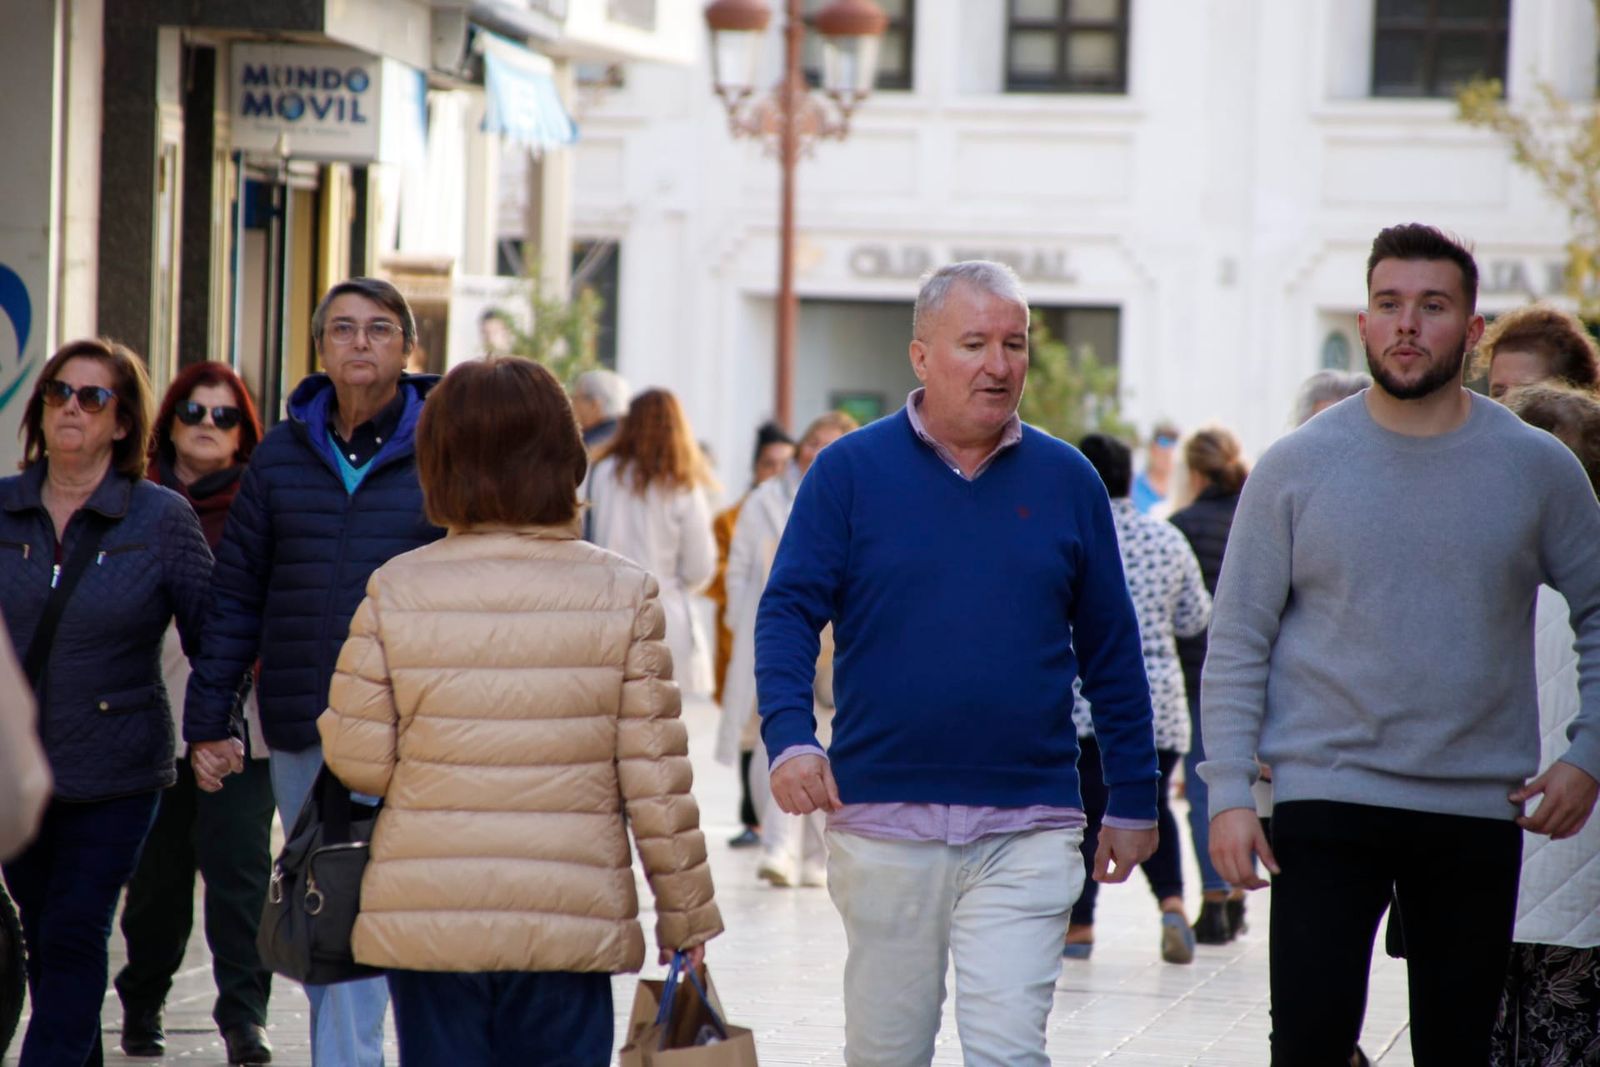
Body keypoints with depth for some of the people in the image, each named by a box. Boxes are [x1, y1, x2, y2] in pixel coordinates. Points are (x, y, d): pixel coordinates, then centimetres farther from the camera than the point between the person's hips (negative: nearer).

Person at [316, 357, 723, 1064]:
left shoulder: (397, 590, -4)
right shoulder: (621, 594, -4)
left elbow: (359, 759, -4)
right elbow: (655, 779, -3)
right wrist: (686, 917, 7)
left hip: (424, 919, 1)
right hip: (569, 924, 0)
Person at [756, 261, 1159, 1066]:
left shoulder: (1067, 482, 6)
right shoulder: (850, 471, 1)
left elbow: (1112, 654, 12)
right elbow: (788, 612, -3)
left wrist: (1132, 800, 11)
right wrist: (789, 734, -20)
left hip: (1028, 827, 0)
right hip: (882, 824, 0)